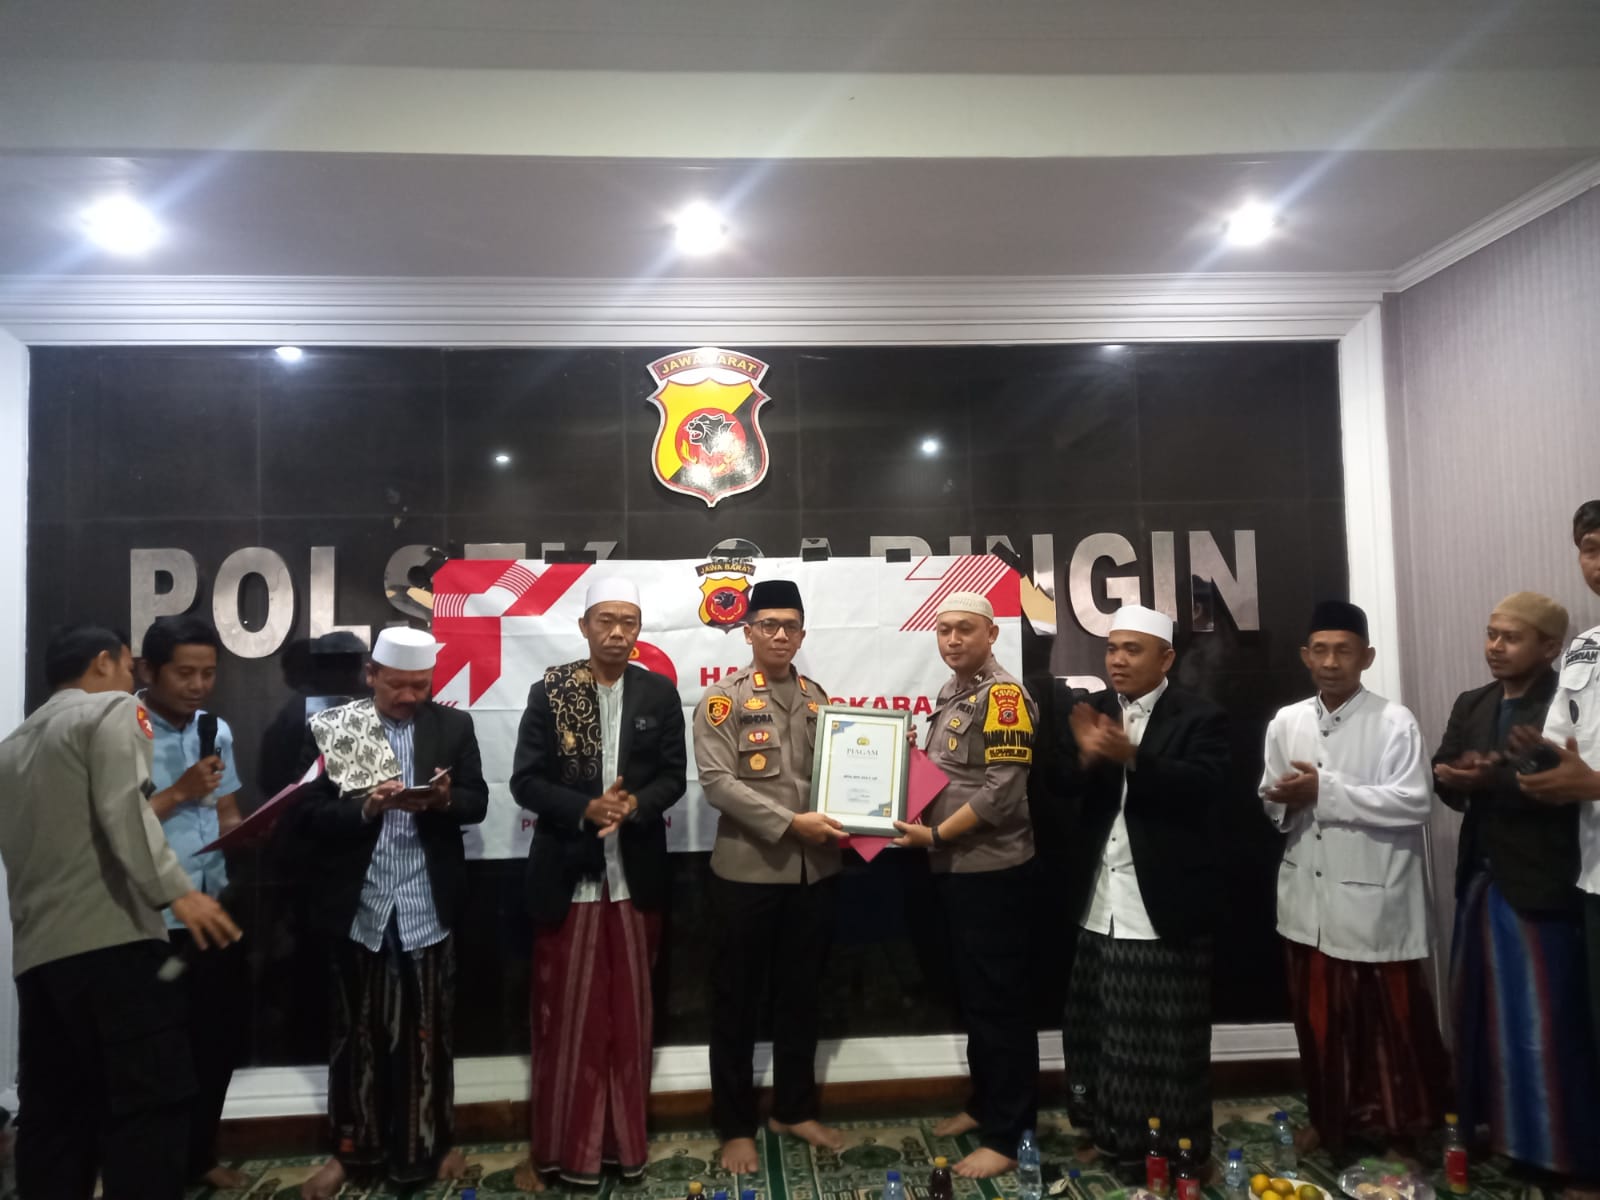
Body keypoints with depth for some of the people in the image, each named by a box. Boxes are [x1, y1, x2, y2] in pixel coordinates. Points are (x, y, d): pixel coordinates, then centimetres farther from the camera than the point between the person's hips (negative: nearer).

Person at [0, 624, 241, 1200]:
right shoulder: (113, 710, 0)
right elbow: (123, 809, -16)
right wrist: (177, 892, -22)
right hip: (111, 938, -8)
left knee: (54, 1114, 11)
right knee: (149, 1102, -6)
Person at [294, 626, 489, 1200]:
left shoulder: (453, 725, 2)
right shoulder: (331, 728, -2)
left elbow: (477, 803, 1)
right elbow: (309, 816, -6)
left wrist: (445, 799, -20)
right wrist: (365, 807, -23)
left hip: (427, 908, 0)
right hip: (357, 907, 0)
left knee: (428, 1030, 11)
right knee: (356, 1030, 14)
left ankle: (433, 1143, 28)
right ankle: (350, 1149, 31)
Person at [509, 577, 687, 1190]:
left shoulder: (659, 693, 2)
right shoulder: (548, 693, -4)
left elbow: (673, 776, 1)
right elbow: (525, 781, -6)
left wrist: (634, 805, -18)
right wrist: (586, 809, -21)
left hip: (636, 875, 2)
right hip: (568, 875, -2)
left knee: (630, 1012, 12)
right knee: (567, 1014, 7)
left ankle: (625, 1138, 27)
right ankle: (565, 1144, 22)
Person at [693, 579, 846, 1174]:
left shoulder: (818, 697, 10)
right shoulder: (723, 698, -5)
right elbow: (717, 782, -15)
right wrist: (791, 823, -20)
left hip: (814, 870, 5)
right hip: (747, 870, -4)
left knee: (800, 995, 17)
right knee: (738, 1001, 8)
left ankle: (794, 1109, 34)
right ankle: (735, 1126, 24)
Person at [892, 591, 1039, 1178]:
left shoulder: (1003, 695, -15)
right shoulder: (950, 695, 12)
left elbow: (1003, 791, -21)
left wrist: (934, 835, -18)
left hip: (994, 871, -8)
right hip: (954, 869, 9)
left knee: (1001, 1003, 2)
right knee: (973, 997, 19)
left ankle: (1006, 1136, 12)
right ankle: (984, 1105, 33)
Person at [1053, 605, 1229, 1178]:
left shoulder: (1201, 717, -3)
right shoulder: (1087, 709, 8)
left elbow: (1203, 788, -18)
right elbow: (1062, 788, -1)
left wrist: (1131, 757, -30)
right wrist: (1085, 757, -22)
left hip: (1164, 906, -4)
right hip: (1100, 904, 4)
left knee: (1168, 1038, 6)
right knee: (1101, 1030, 12)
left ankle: (1177, 1154, 22)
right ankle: (1111, 1137, 28)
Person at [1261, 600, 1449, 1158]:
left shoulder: (1394, 722, -10)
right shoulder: (1285, 722, 5)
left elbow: (1414, 803, -18)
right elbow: (1272, 800, 12)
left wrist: (1325, 791, -21)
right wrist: (1286, 800, -12)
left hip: (1374, 900, -4)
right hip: (1309, 898, 4)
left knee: (1391, 1018, 11)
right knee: (1318, 1016, 15)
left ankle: (1400, 1124, 31)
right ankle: (1328, 1118, 33)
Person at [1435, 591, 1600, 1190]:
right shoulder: (1470, 705, 12)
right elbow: (1444, 774, 5)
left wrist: (1494, 779, -26)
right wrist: (1458, 776, -15)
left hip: (1541, 884, -7)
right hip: (1481, 880, 7)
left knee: (1547, 1022, 1)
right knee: (1480, 1010, 15)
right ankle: (1492, 1126, 30)